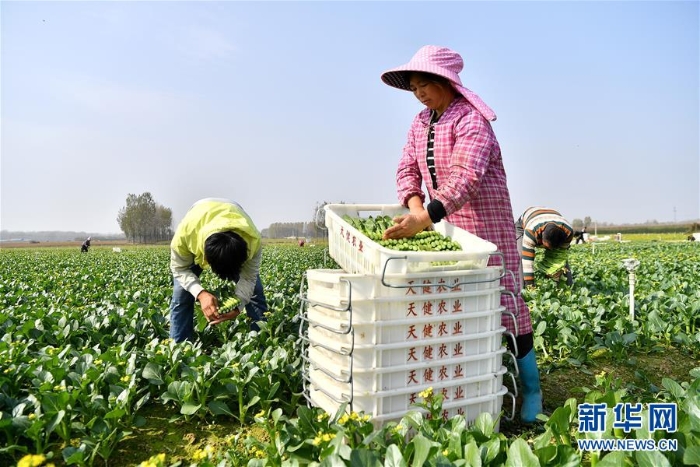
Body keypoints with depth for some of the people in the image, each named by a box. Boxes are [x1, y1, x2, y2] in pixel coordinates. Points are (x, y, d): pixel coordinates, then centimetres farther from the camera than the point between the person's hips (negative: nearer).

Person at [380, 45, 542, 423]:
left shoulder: (471, 119, -16)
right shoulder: (421, 122, 10)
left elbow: (465, 176, -30)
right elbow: (407, 168, 3)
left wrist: (426, 217, -41)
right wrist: (414, 205, -17)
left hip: (485, 223, -7)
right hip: (444, 225, 7)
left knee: (503, 301, -3)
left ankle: (531, 390, 13)